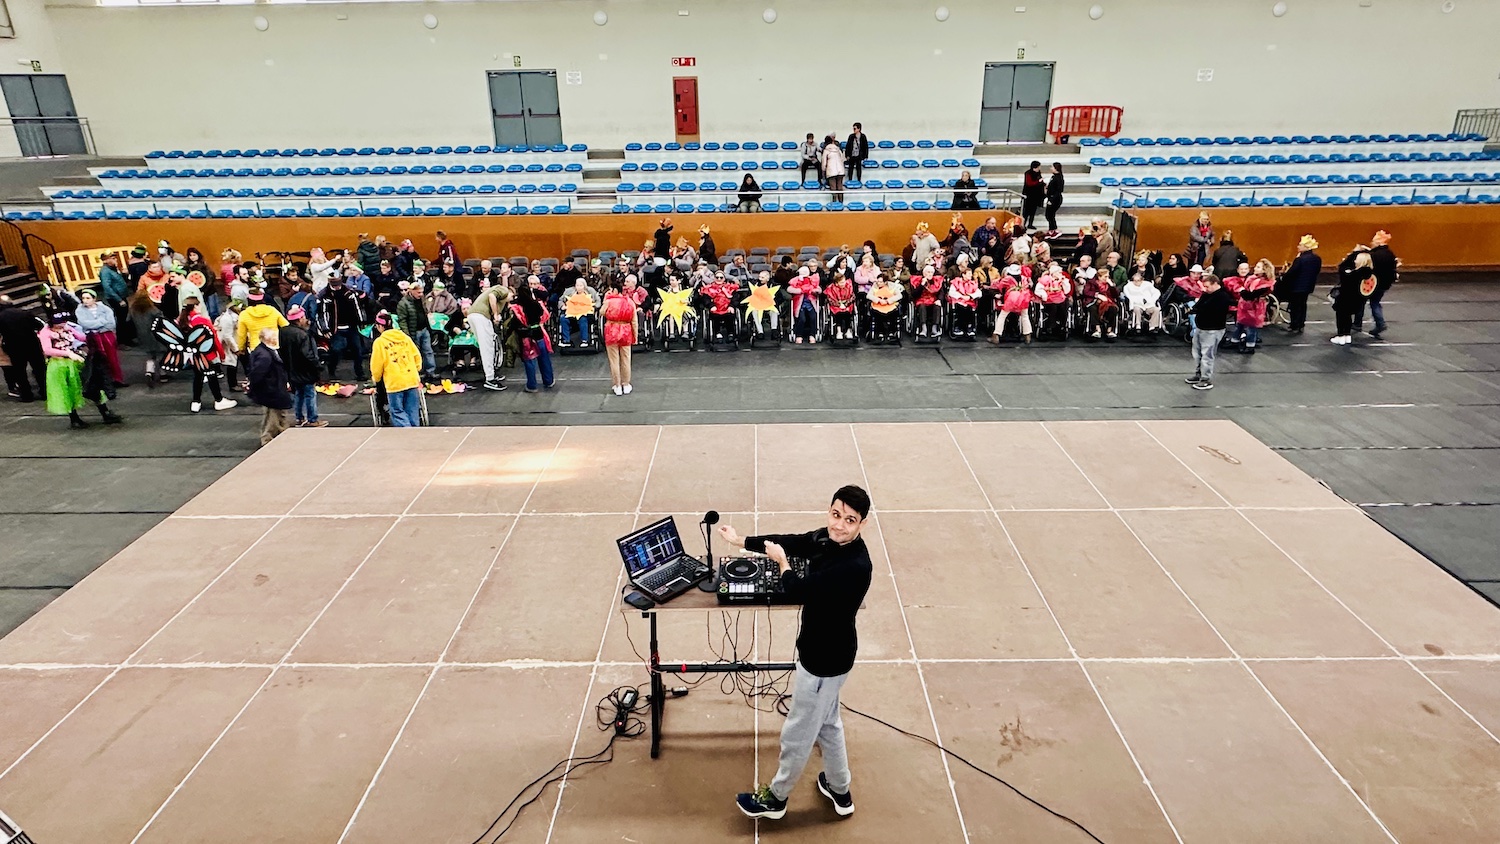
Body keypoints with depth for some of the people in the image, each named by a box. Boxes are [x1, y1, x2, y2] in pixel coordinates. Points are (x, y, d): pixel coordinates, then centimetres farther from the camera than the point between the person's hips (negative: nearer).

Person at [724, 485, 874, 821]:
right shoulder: (827, 539, -7)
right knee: (827, 722, 27)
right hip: (822, 651, 9)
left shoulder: (855, 566, -34)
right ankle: (840, 791, 46)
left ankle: (776, 798, 36)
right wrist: (740, 540, 10)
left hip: (826, 659, -9)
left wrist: (781, 562, -9)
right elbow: (790, 541, 6)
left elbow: (799, 591, -28)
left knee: (798, 731, 13)